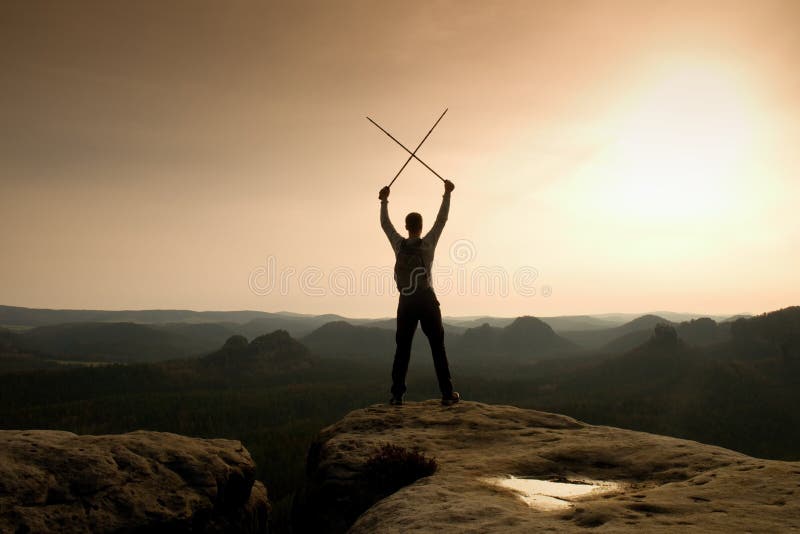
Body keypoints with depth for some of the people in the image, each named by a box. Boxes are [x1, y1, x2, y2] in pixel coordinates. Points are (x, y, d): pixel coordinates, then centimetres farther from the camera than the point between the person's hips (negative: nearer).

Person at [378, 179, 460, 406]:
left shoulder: (399, 244, 1)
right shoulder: (428, 243, -4)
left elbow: (385, 223, 14)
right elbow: (442, 219, 3)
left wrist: (384, 200, 25)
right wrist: (447, 194, 11)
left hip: (406, 302, 2)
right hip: (427, 301, -2)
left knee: (402, 349, 6)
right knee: (438, 347, 3)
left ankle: (397, 394, 4)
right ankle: (447, 394, 2)